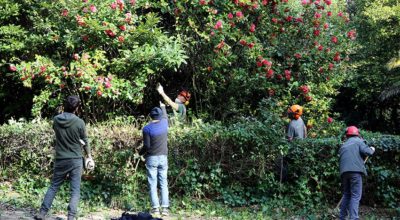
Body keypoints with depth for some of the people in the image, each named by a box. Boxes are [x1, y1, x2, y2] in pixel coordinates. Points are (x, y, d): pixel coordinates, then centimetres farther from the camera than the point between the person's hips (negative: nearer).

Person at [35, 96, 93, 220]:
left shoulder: (56, 120, -3)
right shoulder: (79, 122, -11)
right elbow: (85, 141, 0)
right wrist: (90, 157, 12)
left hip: (60, 159, 3)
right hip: (75, 160, -3)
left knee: (53, 187, 15)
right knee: (75, 190, 3)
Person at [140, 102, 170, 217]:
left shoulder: (147, 128, -9)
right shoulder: (164, 123, 2)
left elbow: (147, 145, -10)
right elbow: (165, 116, 26)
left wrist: (140, 153, 9)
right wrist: (163, 107, 44)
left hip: (152, 158, -3)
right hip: (163, 158, 3)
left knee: (153, 184, 2)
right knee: (164, 184, 6)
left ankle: (155, 208, 0)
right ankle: (165, 208, 3)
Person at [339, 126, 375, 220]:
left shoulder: (343, 146, 25)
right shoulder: (358, 141, 7)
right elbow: (366, 151, -8)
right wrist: (372, 150, 13)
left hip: (344, 172, 6)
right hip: (355, 171, -5)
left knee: (346, 195, 16)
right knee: (355, 196, -5)